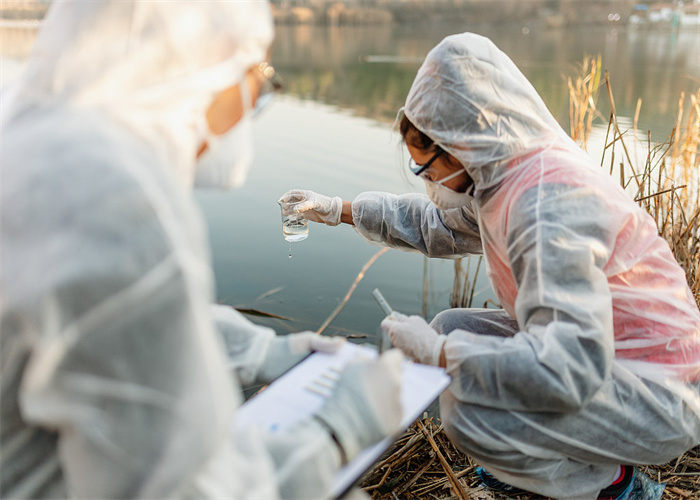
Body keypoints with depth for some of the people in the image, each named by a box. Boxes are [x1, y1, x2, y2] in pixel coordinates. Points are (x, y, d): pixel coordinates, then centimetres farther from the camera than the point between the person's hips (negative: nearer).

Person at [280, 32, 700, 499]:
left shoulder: (549, 204, -30)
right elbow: (437, 222, 19)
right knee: (451, 325, 8)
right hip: (595, 350, 9)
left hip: (659, 397, -9)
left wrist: (437, 350, -26)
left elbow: (570, 365, -37)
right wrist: (339, 209, 21)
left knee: (468, 408, -26)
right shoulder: (504, 178, 0)